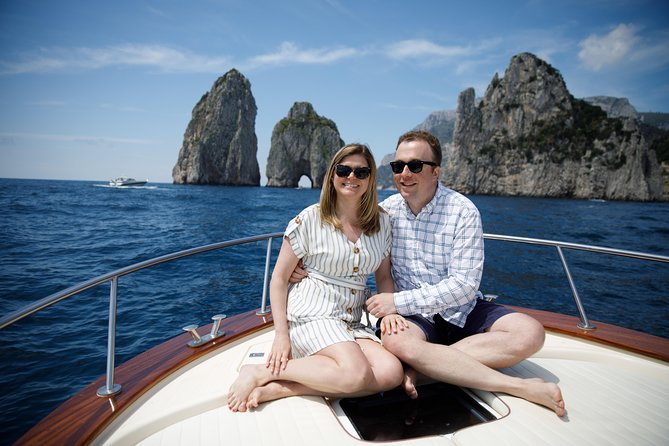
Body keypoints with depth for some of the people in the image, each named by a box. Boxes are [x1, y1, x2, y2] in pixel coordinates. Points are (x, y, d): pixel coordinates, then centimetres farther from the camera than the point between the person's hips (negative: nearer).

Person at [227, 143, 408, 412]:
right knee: (357, 374, -30)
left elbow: (384, 276, 16)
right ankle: (259, 373, -13)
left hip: (351, 324, 6)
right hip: (311, 315, -6)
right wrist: (281, 334, -8)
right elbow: (279, 278, -2)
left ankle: (278, 389, -19)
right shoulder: (310, 219, -5)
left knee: (392, 373, -21)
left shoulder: (382, 223, 8)